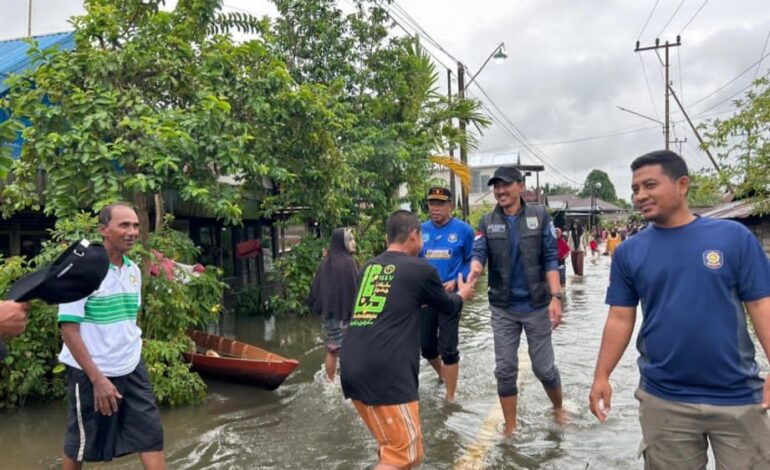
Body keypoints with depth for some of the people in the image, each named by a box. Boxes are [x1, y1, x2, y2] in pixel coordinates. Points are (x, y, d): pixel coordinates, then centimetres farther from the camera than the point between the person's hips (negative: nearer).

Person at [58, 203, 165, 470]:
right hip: (90, 372, -5)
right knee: (80, 445, 13)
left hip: (131, 369, 6)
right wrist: (97, 379, -20)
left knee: (151, 435, 3)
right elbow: (68, 329, -18)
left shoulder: (133, 271, 3)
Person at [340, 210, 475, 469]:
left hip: (352, 369, 7)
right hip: (385, 373, -7)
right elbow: (448, 308, 18)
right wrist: (462, 294, 40)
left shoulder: (369, 267, 16)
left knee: (392, 446, 22)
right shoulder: (421, 269, 0)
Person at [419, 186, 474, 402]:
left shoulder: (463, 230, -7)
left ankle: (450, 398, 15)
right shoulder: (421, 230, 1)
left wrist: (456, 281, -12)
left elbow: (470, 261, 1)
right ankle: (442, 373, 47)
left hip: (450, 294, -4)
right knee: (426, 346, 15)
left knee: (448, 348, -2)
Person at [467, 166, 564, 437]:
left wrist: (555, 296, -14)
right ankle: (510, 427, 22)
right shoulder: (487, 222, 1)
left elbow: (550, 259, -6)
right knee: (505, 369, 7)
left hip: (536, 306, -1)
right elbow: (479, 253, -11)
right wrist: (475, 269, -34)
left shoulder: (539, 216, -3)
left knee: (544, 366, 8)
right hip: (503, 308, 2)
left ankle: (558, 408, 37)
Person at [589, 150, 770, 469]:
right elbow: (620, 319, 2)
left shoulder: (734, 236, -5)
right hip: (663, 401, 1)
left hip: (738, 397, -1)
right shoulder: (628, 252, 0)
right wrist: (601, 376, -5)